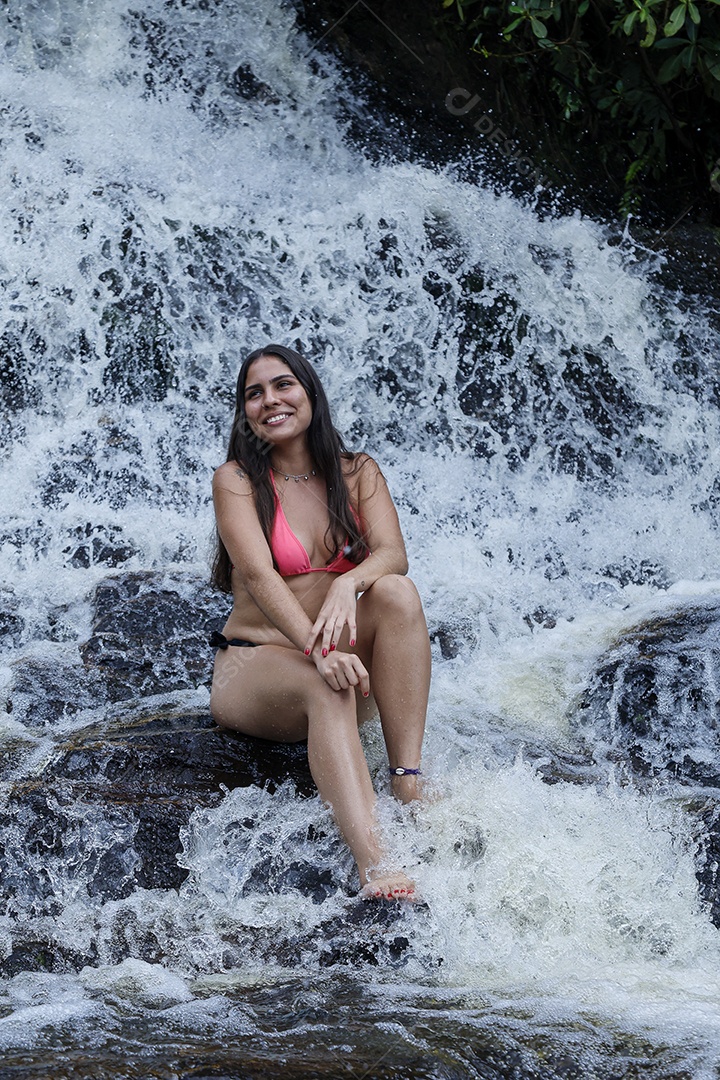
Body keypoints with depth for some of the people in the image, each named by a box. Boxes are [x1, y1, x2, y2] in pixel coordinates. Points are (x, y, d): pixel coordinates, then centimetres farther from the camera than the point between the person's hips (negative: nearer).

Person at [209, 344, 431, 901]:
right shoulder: (236, 480, -4)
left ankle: (409, 785, -34)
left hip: (339, 662, 4)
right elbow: (259, 575, -20)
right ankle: (374, 862, -58)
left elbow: (393, 553, -10)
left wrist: (348, 584, -35)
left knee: (396, 591, -26)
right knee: (325, 686, -38)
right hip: (256, 663, -4)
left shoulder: (357, 473, 7)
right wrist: (318, 650, -37)